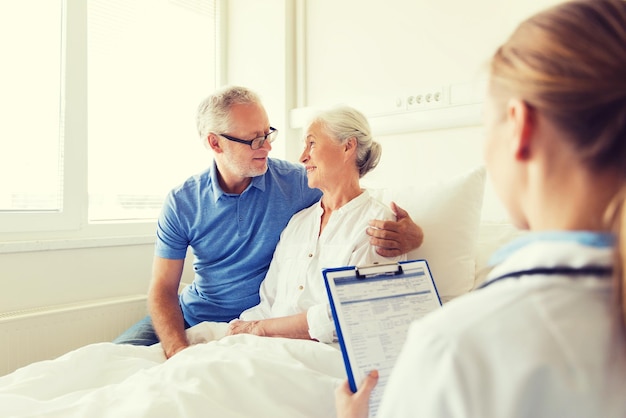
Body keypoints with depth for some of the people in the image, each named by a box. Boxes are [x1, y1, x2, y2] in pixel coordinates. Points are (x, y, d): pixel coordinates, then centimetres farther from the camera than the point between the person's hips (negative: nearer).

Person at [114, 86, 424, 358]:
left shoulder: (296, 183, -11)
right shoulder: (181, 203, -7)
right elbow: (163, 289, -6)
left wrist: (408, 236, -32)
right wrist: (178, 351, -25)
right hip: (192, 315, 3)